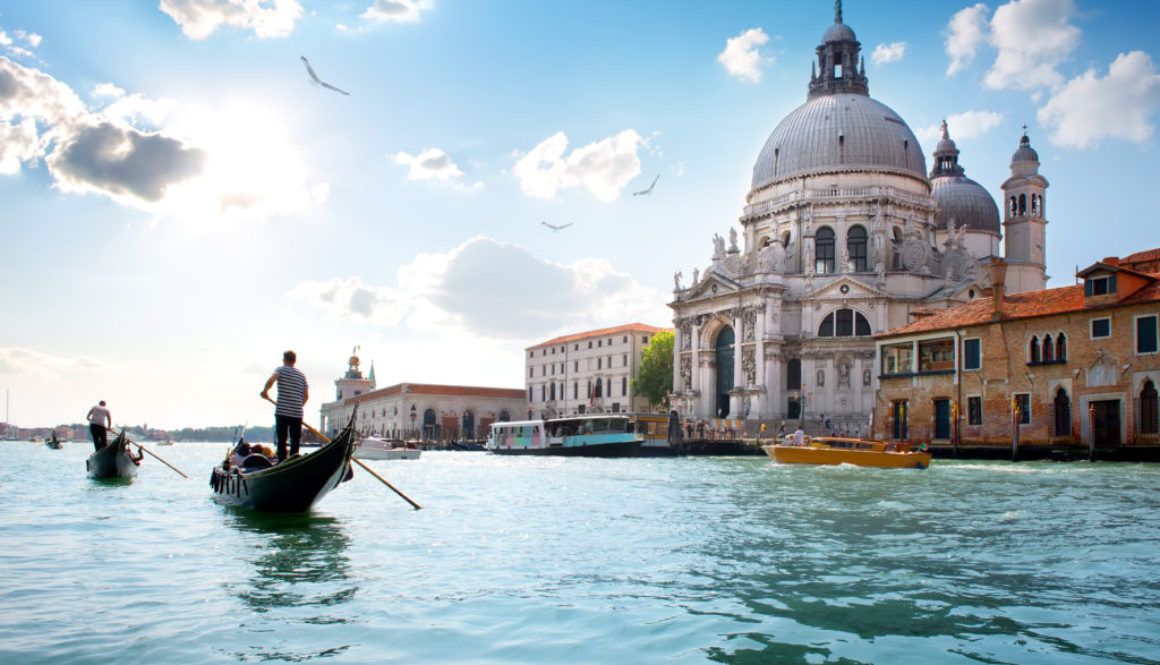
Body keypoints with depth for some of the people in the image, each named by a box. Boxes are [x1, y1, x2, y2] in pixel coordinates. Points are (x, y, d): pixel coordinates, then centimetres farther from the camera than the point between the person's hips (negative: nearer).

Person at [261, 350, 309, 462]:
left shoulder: (281, 370, 0)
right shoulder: (302, 375, 13)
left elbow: (271, 380, -19)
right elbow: (306, 396, 11)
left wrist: (265, 391, -2)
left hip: (281, 412, -3)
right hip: (297, 413, 3)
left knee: (281, 440, 2)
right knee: (295, 440, 6)